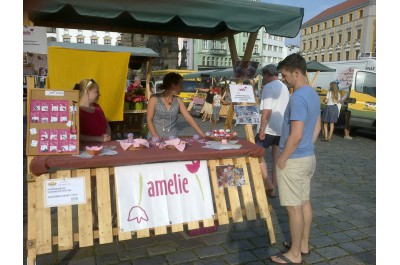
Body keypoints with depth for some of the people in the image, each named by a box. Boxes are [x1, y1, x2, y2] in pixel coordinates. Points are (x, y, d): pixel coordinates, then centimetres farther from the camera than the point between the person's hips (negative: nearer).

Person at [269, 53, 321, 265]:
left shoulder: (298, 98, -22)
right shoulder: (313, 94, 9)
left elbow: (296, 135, -26)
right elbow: (317, 127, 17)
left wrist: (282, 159, -15)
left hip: (294, 160, -10)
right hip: (308, 157, 10)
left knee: (294, 206, 2)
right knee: (304, 202, 18)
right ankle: (303, 244, 33)